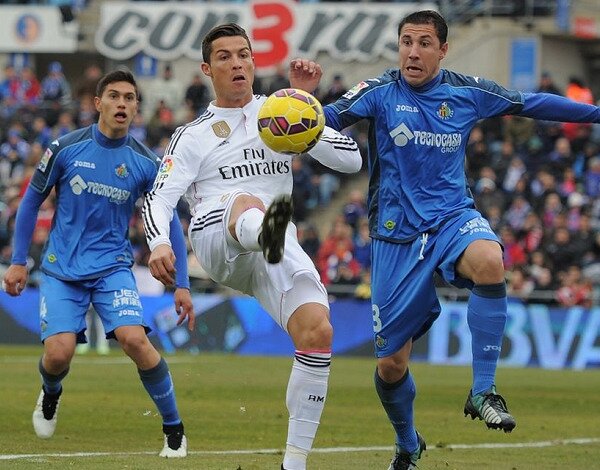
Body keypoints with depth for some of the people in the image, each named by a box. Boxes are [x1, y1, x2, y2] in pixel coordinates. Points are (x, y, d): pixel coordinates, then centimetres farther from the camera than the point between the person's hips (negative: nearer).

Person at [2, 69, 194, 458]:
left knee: (134, 339, -23)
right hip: (62, 269, 0)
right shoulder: (67, 148, -6)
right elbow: (31, 202, 6)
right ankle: (51, 394, 24)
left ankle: (174, 429, -6)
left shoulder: (146, 162, -3)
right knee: (59, 353, -16)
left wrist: (182, 284, -2)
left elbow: (170, 222, 4)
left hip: (112, 267, 0)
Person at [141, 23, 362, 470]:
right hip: (216, 239, -3)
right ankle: (266, 232, -81)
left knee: (318, 333, -21)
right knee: (247, 203, -39)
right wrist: (159, 243, -18)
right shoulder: (194, 135, 15)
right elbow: (158, 198, 3)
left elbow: (351, 159, 12)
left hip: (281, 250, 3)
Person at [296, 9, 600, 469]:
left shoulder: (466, 91, 1)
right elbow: (330, 118, -20)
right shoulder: (380, 92, -5)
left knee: (489, 260, -37)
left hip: (452, 217, 1)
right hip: (397, 234, 0)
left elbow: (532, 103, 11)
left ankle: (483, 391, -26)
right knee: (391, 364, 2)